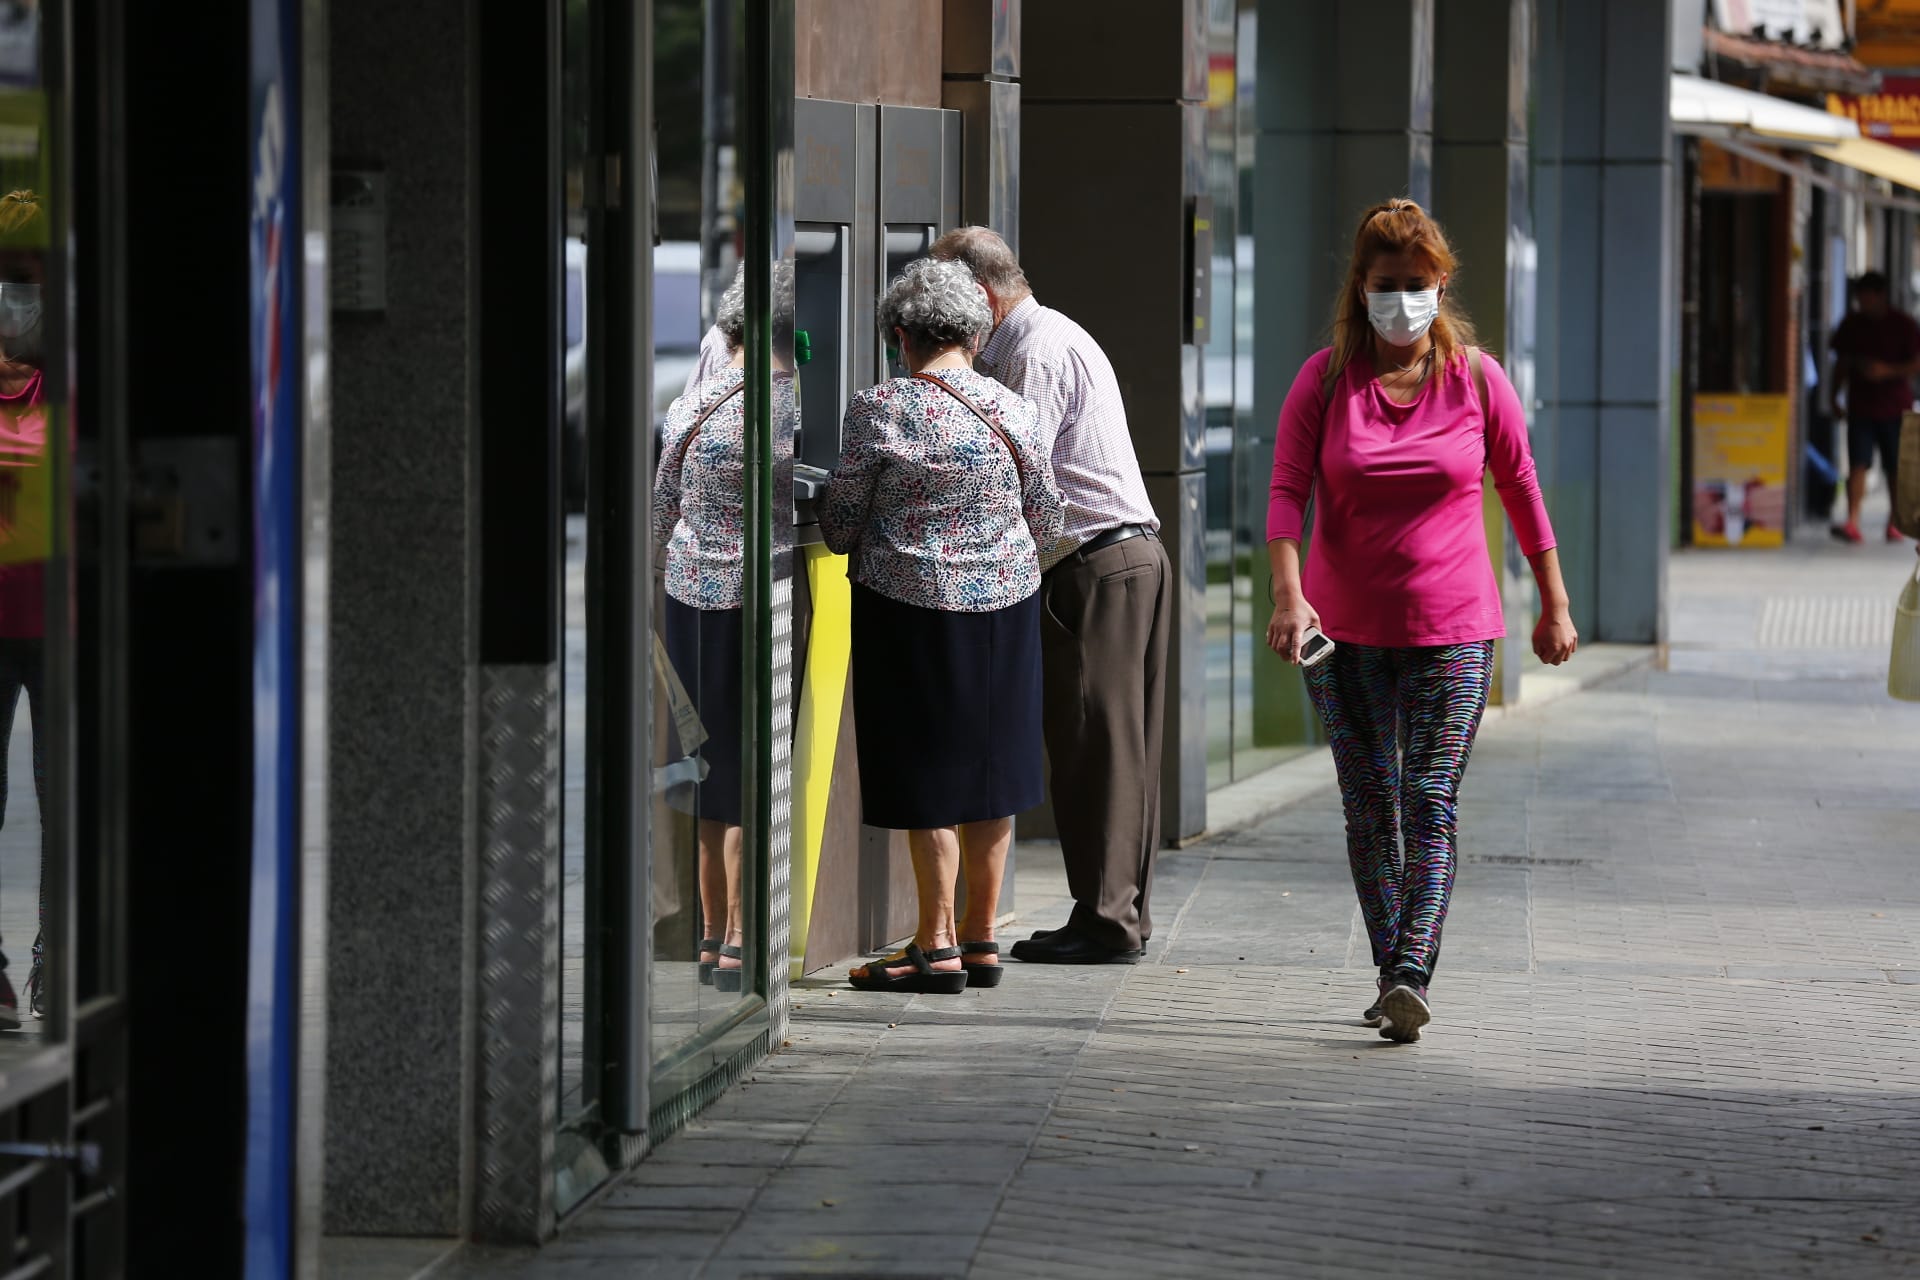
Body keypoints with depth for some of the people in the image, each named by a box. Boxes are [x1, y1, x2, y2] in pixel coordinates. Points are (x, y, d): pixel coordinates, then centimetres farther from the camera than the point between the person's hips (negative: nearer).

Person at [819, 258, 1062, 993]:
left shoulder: (878, 412, -11)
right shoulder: (1013, 412, 0)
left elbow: (839, 529, -5)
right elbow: (1045, 523, 8)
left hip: (910, 607, -4)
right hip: (1006, 602, 4)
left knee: (928, 774, 3)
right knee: (989, 767, 12)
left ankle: (938, 946, 4)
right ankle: (981, 939, 17)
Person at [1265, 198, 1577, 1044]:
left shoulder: (1476, 379, 1)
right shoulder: (1324, 380, 0)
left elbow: (1521, 490, 9)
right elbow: (1287, 491, -7)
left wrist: (1554, 605, 12)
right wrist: (1288, 593, -23)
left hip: (1452, 627, -2)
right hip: (1346, 628, 2)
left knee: (1430, 803, -12)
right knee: (1369, 808, 5)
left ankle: (1411, 977, -21)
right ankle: (1392, 978, 13)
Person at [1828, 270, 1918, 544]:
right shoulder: (1852, 323, 7)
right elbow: (1842, 364, 15)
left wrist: (1888, 370, -20)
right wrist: (1834, 396, 11)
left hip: (1895, 408, -2)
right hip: (1860, 406, 2)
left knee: (1896, 470, 6)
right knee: (1857, 465, -11)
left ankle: (1895, 523, 21)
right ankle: (1852, 523, -19)